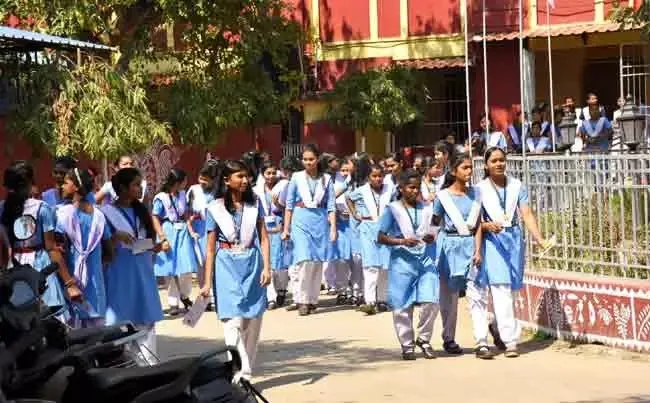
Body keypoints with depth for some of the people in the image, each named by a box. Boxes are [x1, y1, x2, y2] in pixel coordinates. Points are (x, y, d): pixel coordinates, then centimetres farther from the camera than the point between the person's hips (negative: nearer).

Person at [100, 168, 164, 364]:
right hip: (120, 275, -6)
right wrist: (116, 237, -22)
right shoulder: (106, 212, -7)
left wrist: (158, 246, -1)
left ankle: (149, 365, 14)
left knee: (146, 323, 8)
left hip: (143, 273, 6)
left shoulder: (141, 210, 11)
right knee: (119, 323, -3)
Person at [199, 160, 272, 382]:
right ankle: (240, 373, -13)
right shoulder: (215, 209, -1)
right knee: (234, 321, -11)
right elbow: (211, 248, 0)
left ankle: (247, 373, 17)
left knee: (253, 321, 6)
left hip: (252, 264, 3)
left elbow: (263, 238, 5)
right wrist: (207, 282, -1)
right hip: (227, 266, -3)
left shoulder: (254, 204, 5)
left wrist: (266, 267, -6)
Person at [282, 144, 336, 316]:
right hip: (301, 221, -2)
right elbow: (289, 205, 6)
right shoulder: (297, 178, 3)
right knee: (305, 259, -14)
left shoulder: (326, 179, 6)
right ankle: (302, 300, -7)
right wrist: (286, 229, 5)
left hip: (320, 222, 2)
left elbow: (331, 206, 4)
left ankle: (312, 300, 16)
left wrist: (333, 228, -3)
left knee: (317, 262, 4)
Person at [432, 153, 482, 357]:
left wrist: (477, 250, -4)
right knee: (449, 295, 5)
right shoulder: (443, 196, -3)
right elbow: (434, 222, 3)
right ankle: (449, 339, 17)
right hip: (450, 246, -2)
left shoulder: (475, 193, 5)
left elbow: (477, 225, 3)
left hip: (470, 245, 2)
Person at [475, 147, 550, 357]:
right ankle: (509, 340, -9)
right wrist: (487, 225, -22)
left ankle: (498, 331, 29)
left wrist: (539, 238, -14)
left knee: (507, 289, 9)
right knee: (502, 290, -10)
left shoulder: (517, 186, 6)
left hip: (514, 240, 3)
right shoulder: (480, 189, 1)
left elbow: (527, 214, -2)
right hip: (492, 240, -3)